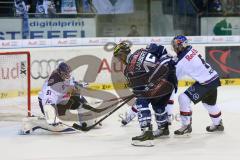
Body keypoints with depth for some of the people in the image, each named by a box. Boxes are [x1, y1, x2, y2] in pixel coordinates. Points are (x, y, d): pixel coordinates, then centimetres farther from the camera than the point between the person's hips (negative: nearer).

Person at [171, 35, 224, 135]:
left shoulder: (183, 61, -20)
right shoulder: (191, 50, 2)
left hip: (206, 83, -9)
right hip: (214, 78, 9)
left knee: (184, 98, -9)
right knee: (209, 103, 30)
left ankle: (186, 125, -2)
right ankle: (218, 124, 50)